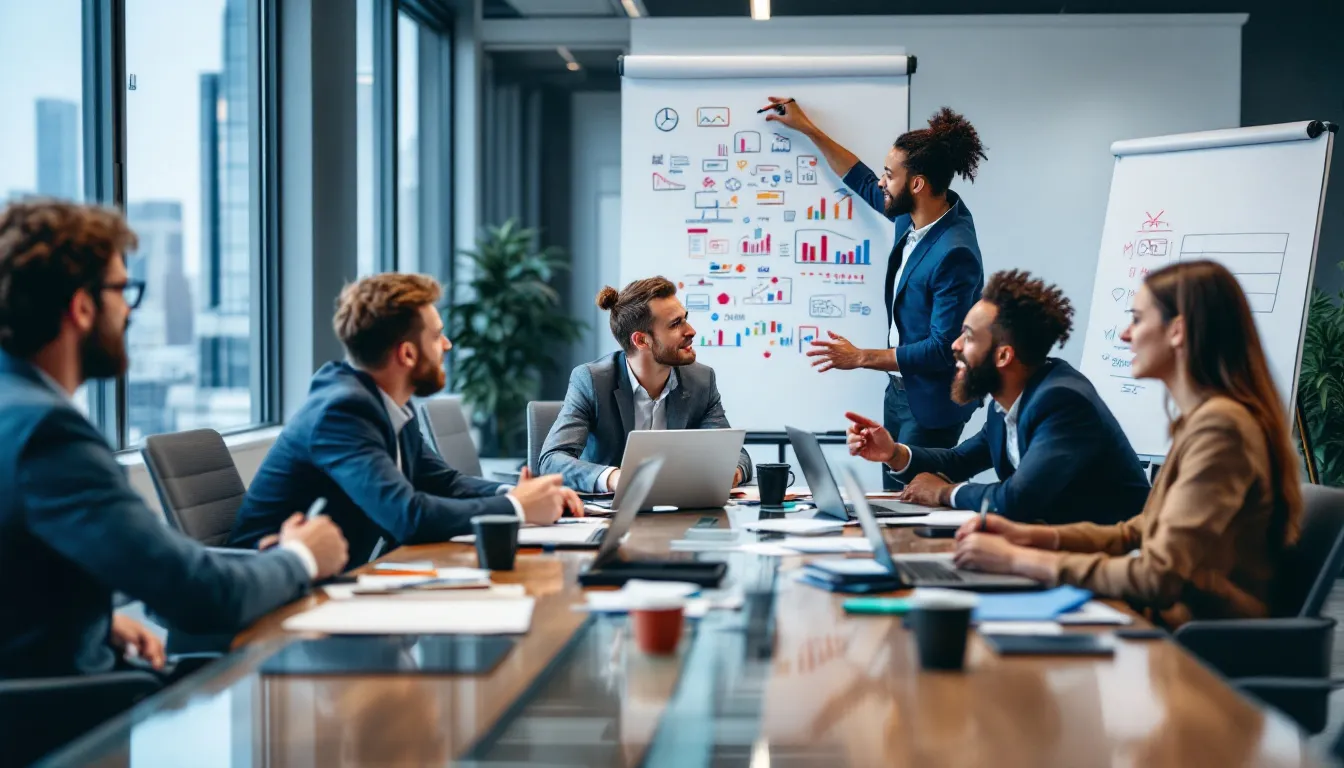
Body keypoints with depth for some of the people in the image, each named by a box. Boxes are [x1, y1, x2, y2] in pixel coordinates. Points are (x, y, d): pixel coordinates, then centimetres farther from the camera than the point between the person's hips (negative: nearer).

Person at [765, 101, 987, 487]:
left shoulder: (954, 254, -26)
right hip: (899, 391, 9)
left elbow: (944, 350, -25)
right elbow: (865, 184, 21)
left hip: (930, 405, -9)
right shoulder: (913, 215, 0)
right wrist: (808, 129, 23)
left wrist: (860, 357, -19)